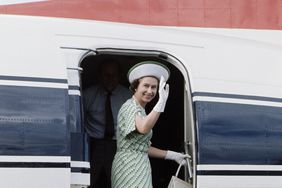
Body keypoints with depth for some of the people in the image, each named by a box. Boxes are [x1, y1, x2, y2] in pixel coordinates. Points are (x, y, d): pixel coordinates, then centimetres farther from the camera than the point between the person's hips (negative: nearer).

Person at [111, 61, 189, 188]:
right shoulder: (130, 106, -8)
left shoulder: (141, 111, 21)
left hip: (139, 165, 9)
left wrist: (173, 155, 20)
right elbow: (143, 128, -30)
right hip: (130, 164, -9)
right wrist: (162, 101, -32)